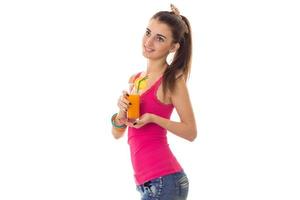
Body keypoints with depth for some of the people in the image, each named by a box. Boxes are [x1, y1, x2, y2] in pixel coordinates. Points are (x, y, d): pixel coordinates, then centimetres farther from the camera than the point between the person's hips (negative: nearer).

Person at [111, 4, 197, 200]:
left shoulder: (172, 80, -7)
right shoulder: (134, 79, 14)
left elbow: (191, 132, -9)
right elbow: (117, 133, 13)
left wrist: (152, 118, -20)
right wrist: (122, 113, -7)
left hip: (163, 180, -8)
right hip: (148, 181, 8)